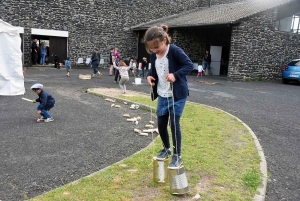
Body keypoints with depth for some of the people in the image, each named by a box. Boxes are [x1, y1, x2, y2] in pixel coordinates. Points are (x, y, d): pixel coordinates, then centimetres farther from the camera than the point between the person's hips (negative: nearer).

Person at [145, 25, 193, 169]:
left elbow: (190, 65, -18)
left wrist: (175, 75, -32)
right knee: (161, 124, 11)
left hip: (177, 95, -6)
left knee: (174, 124, -3)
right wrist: (149, 76, -5)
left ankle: (177, 156, 12)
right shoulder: (154, 55, 2)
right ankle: (166, 149, 35)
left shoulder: (175, 51, -18)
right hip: (162, 95, 7)